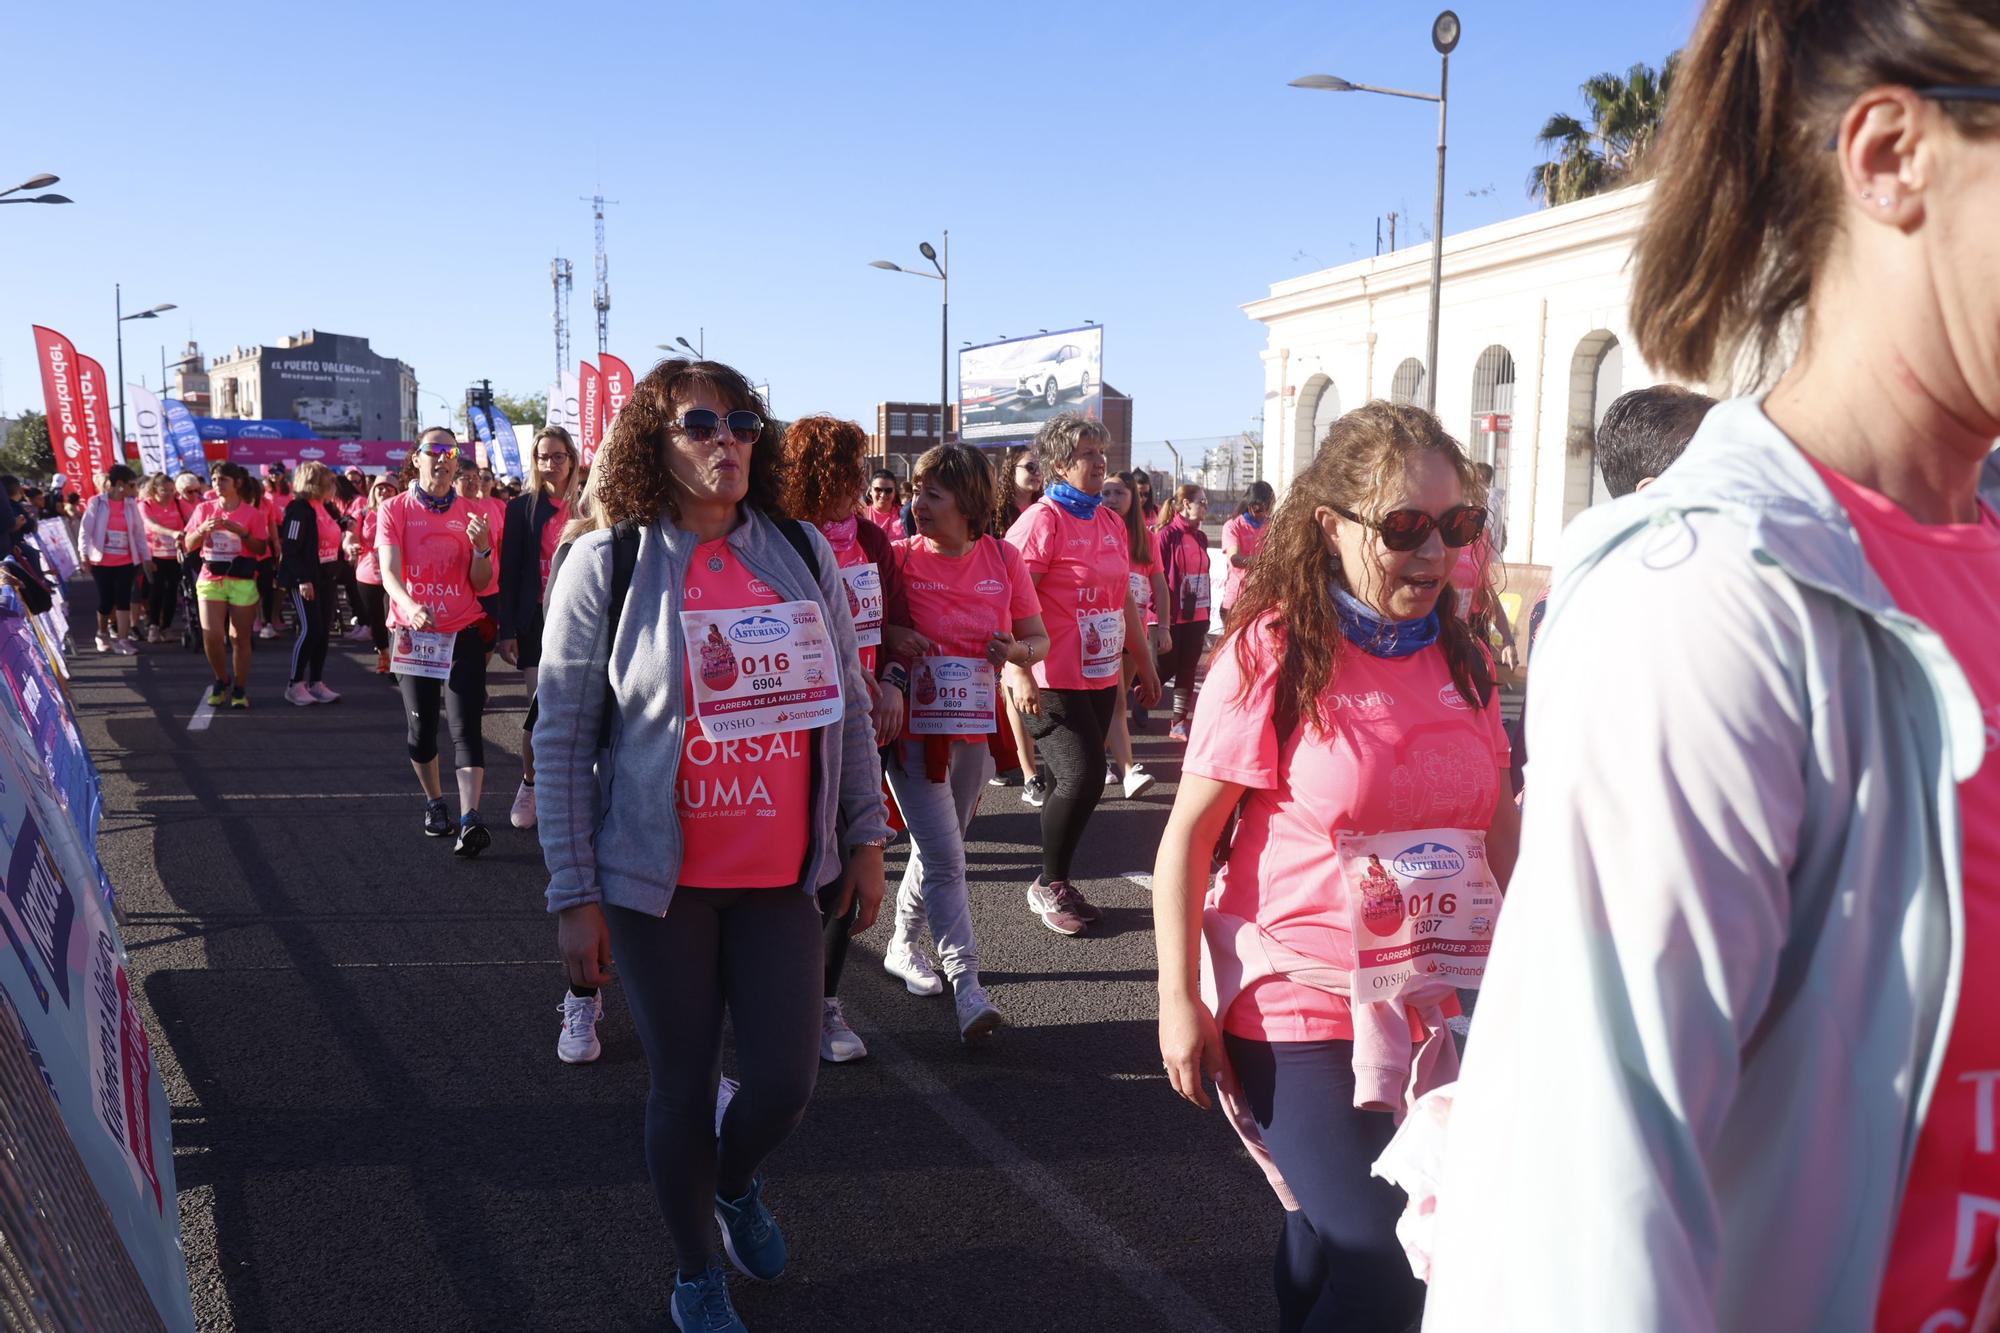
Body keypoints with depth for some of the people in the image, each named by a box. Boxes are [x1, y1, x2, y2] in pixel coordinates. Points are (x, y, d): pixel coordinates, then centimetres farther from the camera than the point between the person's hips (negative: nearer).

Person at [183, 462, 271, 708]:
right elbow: (188, 546, 6)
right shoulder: (204, 509, 6)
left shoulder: (253, 513, 0)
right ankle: (222, 680, 14)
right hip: (210, 580, 1)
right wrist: (203, 529, -12)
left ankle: (240, 689, 14)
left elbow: (261, 549, -4)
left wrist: (240, 531, -17)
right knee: (211, 635, -10)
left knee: (240, 637, 2)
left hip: (242, 582, -1)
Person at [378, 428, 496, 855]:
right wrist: (409, 606, -34)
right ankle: (435, 804, 30)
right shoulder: (395, 511, 0)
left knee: (466, 726, -11)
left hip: (463, 633, 0)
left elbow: (482, 584, 3)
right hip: (412, 633, 0)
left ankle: (470, 820, -19)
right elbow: (389, 569, -14)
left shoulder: (471, 514, 5)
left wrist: (482, 547, -17)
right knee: (421, 727, 8)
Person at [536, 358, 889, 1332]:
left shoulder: (803, 552, 2)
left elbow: (849, 705, 9)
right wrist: (574, 896, -8)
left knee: (785, 1084, 5)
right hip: (659, 878, -3)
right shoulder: (604, 565, -8)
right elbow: (562, 740, -6)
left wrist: (865, 836, 8)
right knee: (683, 1084, 9)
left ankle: (736, 1183, 41)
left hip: (783, 874, 3)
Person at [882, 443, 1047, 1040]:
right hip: (915, 729, -4)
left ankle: (903, 945, 39)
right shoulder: (901, 556, -7)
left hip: (974, 730, 4)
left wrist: (1017, 652, -15)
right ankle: (967, 985, -7)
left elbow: (1039, 638, 6)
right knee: (945, 861, -9)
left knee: (939, 851, 18)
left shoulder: (1003, 559, 0)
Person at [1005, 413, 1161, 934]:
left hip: (1102, 677, 7)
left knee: (1069, 783, 12)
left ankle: (1058, 885, 24)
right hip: (1054, 681, -7)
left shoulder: (1111, 522, 13)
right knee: (1082, 777, -12)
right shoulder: (1042, 520, -10)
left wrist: (1143, 661, 23)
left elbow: (1124, 599, 21)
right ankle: (1048, 886, 7)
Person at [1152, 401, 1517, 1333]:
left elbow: (1498, 820, 14)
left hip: (1432, 1003, 5)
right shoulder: (1273, 654, -12)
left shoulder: (1459, 655, 4)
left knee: (1331, 1240, 16)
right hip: (1299, 1005, -5)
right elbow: (1189, 834, -10)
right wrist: (1179, 998, -13)